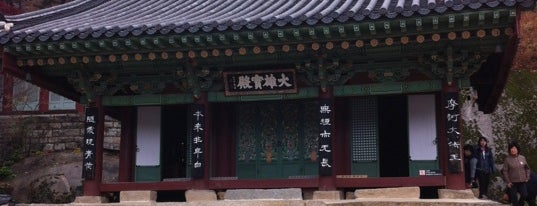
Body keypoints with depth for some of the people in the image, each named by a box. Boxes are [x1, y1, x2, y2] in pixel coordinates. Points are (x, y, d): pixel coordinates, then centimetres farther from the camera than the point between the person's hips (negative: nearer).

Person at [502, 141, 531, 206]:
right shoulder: (507, 159, -7)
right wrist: (507, 182, -9)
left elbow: (527, 168, 14)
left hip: (522, 182, 3)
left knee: (524, 195, -3)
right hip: (512, 183, -3)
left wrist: (527, 178, 6)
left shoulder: (522, 158, 3)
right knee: (514, 198, 0)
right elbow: (504, 171, -6)